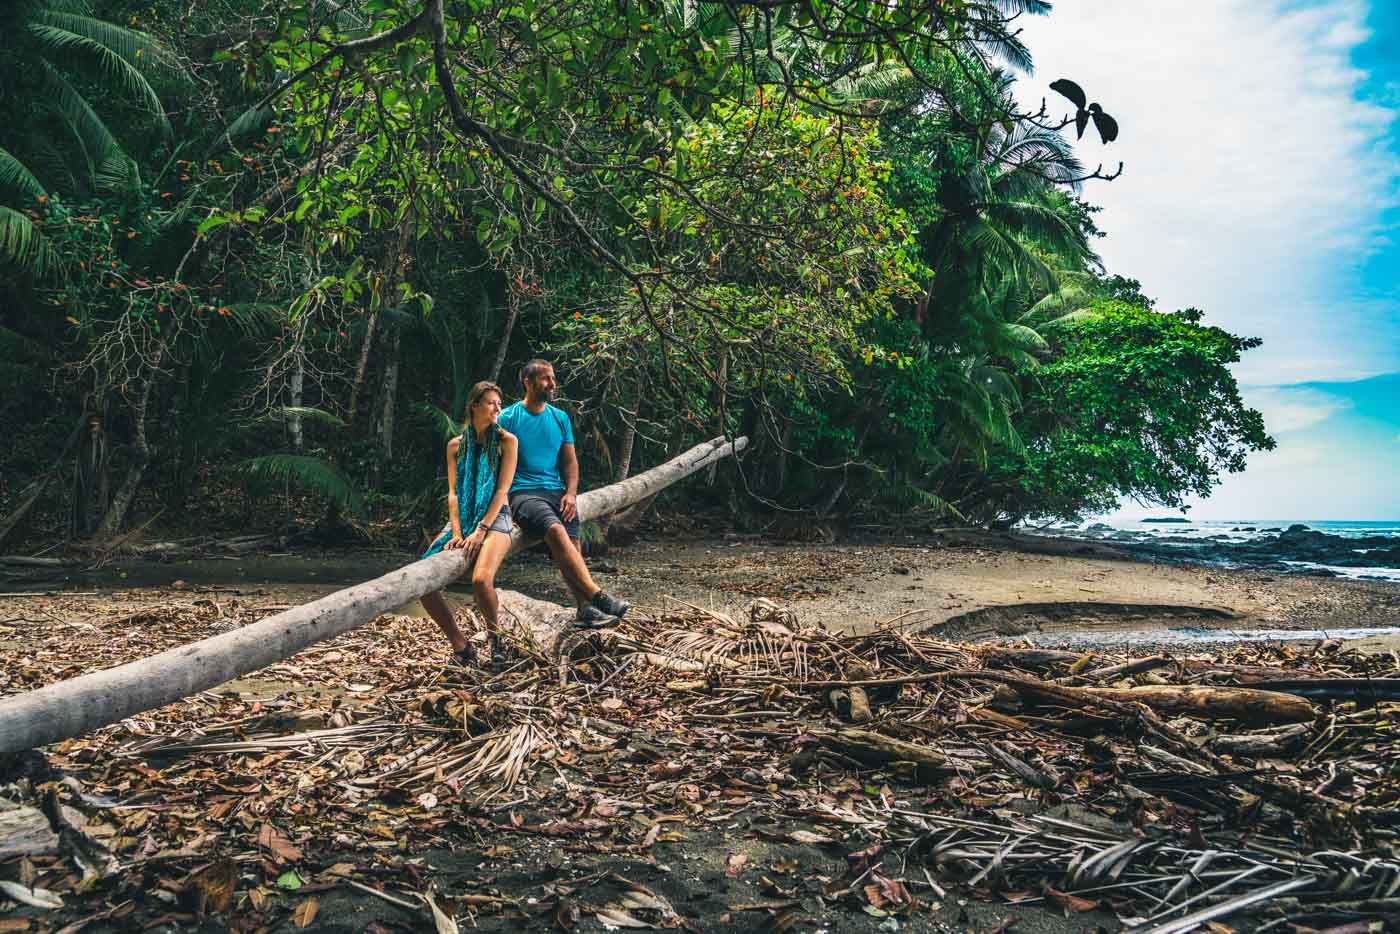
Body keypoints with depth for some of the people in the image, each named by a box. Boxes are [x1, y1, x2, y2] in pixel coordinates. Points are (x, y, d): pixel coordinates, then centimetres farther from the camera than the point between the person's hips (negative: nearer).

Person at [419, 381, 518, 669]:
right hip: (462, 518, 4)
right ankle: (460, 645, 0)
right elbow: (453, 492, 5)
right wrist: (457, 533, -10)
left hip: (495, 518, -4)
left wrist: (480, 530, -16)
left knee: (481, 580, -31)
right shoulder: (456, 445, 11)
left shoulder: (506, 441, 1)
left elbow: (502, 489, -7)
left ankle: (494, 635, -1)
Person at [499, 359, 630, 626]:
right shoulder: (508, 418, 3)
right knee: (556, 530, -31)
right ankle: (598, 596, -38)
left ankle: (585, 607, -25)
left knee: (572, 541, -20)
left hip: (556, 491, 5)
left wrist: (571, 492, 0)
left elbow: (570, 461, 17)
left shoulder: (560, 418, 16)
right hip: (522, 492, -5)